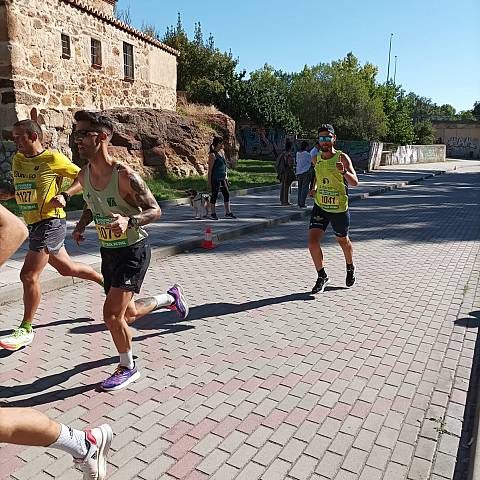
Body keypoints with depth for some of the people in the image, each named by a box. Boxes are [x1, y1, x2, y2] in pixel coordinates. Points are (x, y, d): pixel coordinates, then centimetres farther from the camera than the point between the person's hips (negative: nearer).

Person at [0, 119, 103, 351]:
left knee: (29, 275, -9)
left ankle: (26, 329, 6)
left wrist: (65, 195, -18)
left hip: (50, 222, -8)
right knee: (66, 267, 19)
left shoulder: (53, 159, -11)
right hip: (34, 224, 9)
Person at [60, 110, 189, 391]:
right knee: (127, 315, 17)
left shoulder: (125, 176, -22)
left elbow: (155, 210, -17)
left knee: (112, 313, -12)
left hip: (134, 251, -7)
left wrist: (129, 221, -34)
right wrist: (81, 226, 0)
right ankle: (171, 298, 45)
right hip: (108, 251, 8)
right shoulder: (84, 175, 0)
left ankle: (128, 368, 14)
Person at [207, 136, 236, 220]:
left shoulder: (222, 152, 11)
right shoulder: (212, 155, -13)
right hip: (215, 178, -8)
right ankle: (213, 213, 14)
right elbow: (210, 169, -12)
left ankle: (228, 212, 19)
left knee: (226, 194, 10)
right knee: (214, 195, 2)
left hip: (222, 178, 8)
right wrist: (209, 181, -13)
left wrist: (226, 177, 19)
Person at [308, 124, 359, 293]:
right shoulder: (316, 159, 2)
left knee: (343, 241, 16)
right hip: (320, 207, 3)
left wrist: (344, 172, -42)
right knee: (312, 241, -11)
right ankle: (322, 276, 8)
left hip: (339, 209, -3)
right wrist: (314, 189, 9)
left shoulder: (342, 157, -12)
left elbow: (355, 182, -23)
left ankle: (350, 268, 46)